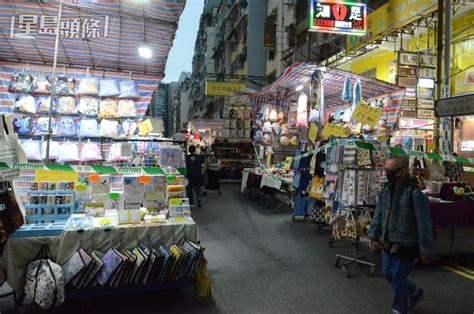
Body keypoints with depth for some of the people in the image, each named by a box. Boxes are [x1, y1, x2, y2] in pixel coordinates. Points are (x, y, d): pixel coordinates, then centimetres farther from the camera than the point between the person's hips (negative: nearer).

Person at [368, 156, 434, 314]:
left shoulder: (415, 194, -18)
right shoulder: (386, 190, 3)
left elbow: (424, 223, -17)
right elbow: (378, 215, 9)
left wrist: (425, 249, -15)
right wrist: (373, 235, 7)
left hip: (406, 246, -7)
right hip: (388, 243, 8)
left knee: (398, 278, 4)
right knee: (389, 273, 20)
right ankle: (414, 292, 45)